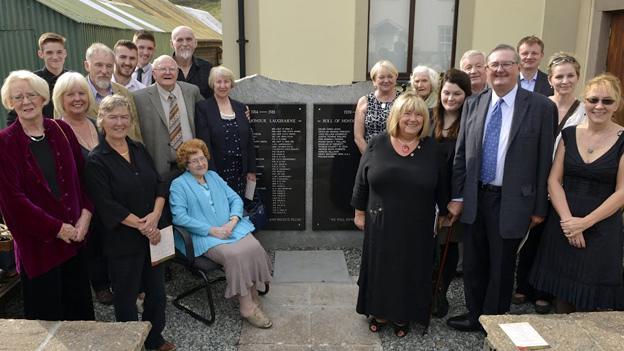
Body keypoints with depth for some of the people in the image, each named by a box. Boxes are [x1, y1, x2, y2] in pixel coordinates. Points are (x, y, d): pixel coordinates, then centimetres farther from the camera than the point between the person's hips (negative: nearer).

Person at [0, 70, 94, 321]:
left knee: (81, 308, 16)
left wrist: (86, 214, -6)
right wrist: (56, 228, -12)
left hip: (74, 236, 4)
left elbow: (82, 175, 7)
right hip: (37, 243, -4)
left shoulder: (62, 130, 3)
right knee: (47, 316, 9)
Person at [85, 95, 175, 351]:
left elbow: (160, 185, 5)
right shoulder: (96, 161, -11)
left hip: (152, 234, 6)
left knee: (157, 291, 16)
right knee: (127, 297, 12)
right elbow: (107, 205, -17)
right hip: (122, 241, -5)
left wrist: (155, 215, -11)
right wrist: (141, 225, -16)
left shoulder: (139, 149, 6)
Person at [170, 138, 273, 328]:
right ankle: (247, 307, -19)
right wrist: (212, 230, -14)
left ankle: (252, 298, -10)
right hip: (205, 237, -5)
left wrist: (233, 220, -6)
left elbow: (236, 199, 16)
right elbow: (179, 217, -10)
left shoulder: (214, 176, 19)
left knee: (254, 248, -24)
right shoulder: (178, 184, 2)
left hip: (232, 228, 5)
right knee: (234, 255, -31)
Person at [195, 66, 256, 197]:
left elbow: (249, 140, 12)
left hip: (240, 173, 4)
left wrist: (251, 170, 8)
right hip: (216, 171, -4)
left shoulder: (240, 107, 11)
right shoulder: (203, 107, -3)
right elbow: (204, 143, -8)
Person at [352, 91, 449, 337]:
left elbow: (441, 186, 5)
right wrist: (359, 212, 2)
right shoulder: (377, 145, -5)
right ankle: (380, 312, 31)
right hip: (381, 223, 0)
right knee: (381, 268, 12)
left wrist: (446, 213, 10)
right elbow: (361, 181, 1)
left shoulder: (431, 149, -2)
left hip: (417, 227, 1)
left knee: (410, 271, 12)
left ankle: (402, 315, 31)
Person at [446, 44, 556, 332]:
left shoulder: (541, 107, -8)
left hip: (511, 202, -3)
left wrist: (539, 207, -4)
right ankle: (474, 315, 36)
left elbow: (544, 160, -6)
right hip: (475, 198, 4)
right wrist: (457, 197, 3)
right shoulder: (472, 105, 4)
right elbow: (461, 154, 5)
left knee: (501, 267, 12)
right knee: (473, 264, 16)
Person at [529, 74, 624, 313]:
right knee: (562, 291, 12)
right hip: (563, 225, 3)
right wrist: (567, 219, -11)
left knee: (591, 304, 4)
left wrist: (585, 222, -14)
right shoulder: (569, 134, 4)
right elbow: (554, 180, 1)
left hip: (601, 228, -2)